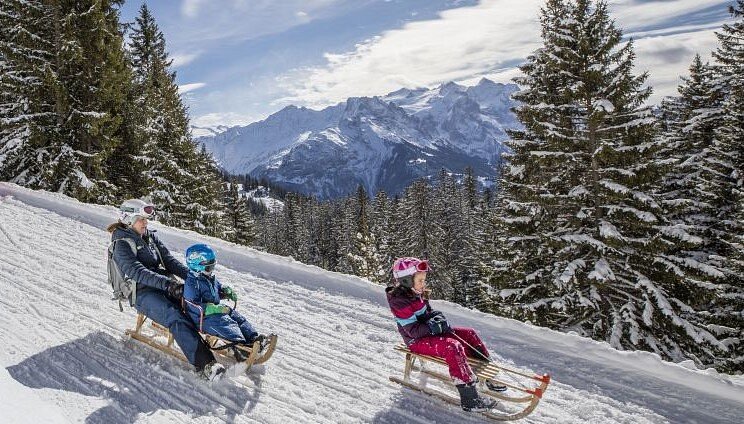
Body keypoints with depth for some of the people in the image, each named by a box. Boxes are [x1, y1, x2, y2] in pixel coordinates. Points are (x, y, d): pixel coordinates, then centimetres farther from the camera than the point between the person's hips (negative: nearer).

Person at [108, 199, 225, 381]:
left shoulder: (150, 237, 19)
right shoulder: (121, 245, -2)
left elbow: (169, 260, 14)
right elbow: (137, 272, -17)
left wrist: (192, 275, -3)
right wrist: (168, 284, -30)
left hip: (165, 284, 7)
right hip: (143, 293, -7)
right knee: (176, 318, -32)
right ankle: (204, 364, -47)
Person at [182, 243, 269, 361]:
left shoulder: (211, 278, 15)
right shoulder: (192, 283, -14)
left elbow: (219, 288, 34)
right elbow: (193, 306, -21)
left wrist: (227, 292, 8)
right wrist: (215, 309, -29)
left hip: (216, 309, 9)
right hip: (203, 318, -9)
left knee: (239, 318, -9)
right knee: (226, 324, -33)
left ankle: (253, 337, -23)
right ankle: (239, 345, -53)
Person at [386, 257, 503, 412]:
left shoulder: (417, 294, 6)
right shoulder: (400, 302, -22)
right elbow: (413, 330, -25)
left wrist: (437, 317, -3)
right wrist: (434, 327, -28)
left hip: (429, 332, 10)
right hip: (418, 341, -10)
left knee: (468, 333, 2)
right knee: (453, 347, -32)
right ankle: (469, 398, -31)